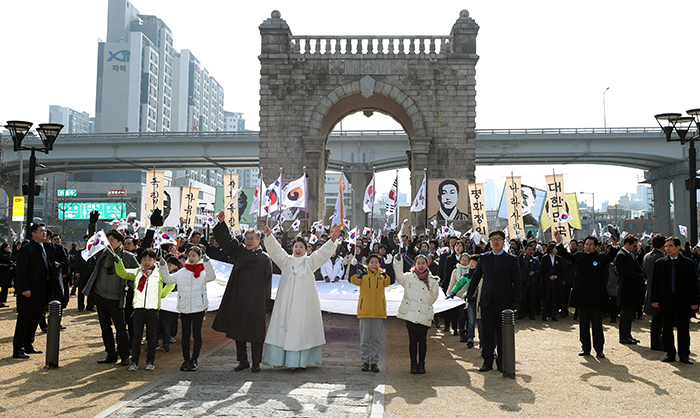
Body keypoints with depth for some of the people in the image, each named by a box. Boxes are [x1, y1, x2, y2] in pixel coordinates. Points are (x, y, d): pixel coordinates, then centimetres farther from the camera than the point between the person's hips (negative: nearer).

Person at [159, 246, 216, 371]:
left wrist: (207, 262, -28)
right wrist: (163, 267, -9)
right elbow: (168, 279, 7)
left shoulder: (203, 272, 2)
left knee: (197, 334, 3)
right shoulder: (181, 273, 10)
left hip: (199, 307, -3)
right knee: (185, 334, 8)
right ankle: (186, 360, 16)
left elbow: (211, 277, -17)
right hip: (184, 308, 3)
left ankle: (194, 360, 12)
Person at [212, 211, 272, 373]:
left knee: (255, 332, 1)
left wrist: (265, 300, -5)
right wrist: (221, 223, -10)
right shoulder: (239, 251, 9)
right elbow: (225, 239, 6)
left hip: (256, 301, -4)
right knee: (238, 330, 9)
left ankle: (256, 362, 13)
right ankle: (243, 361, 21)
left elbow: (267, 281, 0)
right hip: (238, 299, 4)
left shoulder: (264, 258, 0)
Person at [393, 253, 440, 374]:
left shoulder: (432, 281, 10)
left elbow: (433, 297, 17)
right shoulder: (409, 277, 7)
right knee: (413, 339, 3)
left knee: (423, 340, 4)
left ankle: (421, 364, 17)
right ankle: (413, 364, 14)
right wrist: (398, 261, -8)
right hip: (410, 314, -1)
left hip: (424, 316, 1)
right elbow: (399, 276, -4)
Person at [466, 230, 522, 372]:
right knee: (486, 334, 5)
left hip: (504, 302, -2)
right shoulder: (483, 258, 9)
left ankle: (502, 363, 17)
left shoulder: (512, 259, 2)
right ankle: (487, 362, 14)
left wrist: (516, 302, -4)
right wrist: (469, 295, 11)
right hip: (487, 302, 2)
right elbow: (475, 277, 16)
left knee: (503, 334, 6)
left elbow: (517, 282, 2)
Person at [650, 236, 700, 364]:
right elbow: (655, 282, 6)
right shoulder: (659, 263, 5)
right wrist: (655, 299, -1)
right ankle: (670, 354, 18)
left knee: (683, 330, 6)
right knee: (666, 329, 6)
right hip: (666, 302, 1)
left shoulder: (688, 263, 1)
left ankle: (684, 355, 17)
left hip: (683, 302, -1)